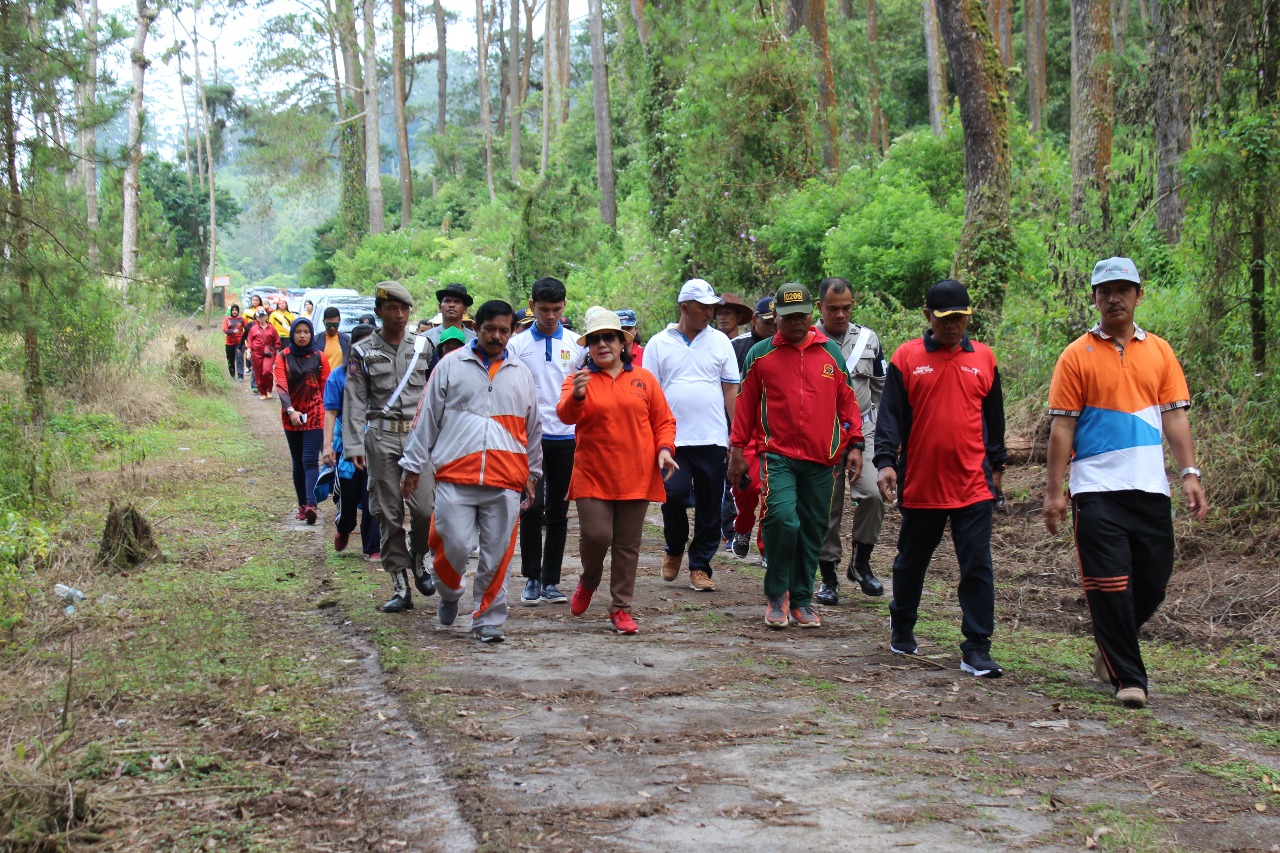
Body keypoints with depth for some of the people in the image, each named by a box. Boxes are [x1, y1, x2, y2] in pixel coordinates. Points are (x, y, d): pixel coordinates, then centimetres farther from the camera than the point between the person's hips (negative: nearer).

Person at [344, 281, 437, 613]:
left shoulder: (424, 346, 8)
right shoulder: (362, 352, 4)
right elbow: (355, 400, 2)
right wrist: (354, 445, -5)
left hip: (420, 435, 0)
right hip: (381, 439, 0)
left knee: (425, 508, -12)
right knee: (388, 514, 0)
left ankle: (418, 559, 18)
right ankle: (400, 587, 7)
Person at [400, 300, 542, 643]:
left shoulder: (521, 373, 16)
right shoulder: (451, 365, 7)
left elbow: (533, 428, 23)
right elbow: (427, 418, 9)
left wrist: (532, 474, 23)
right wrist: (414, 465, 7)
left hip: (505, 481, 2)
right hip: (455, 477, -2)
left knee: (496, 555, 1)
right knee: (454, 545, -8)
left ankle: (487, 620, 12)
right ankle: (449, 596, 22)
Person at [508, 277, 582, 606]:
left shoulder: (577, 345, 6)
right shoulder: (517, 345, 2)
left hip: (566, 438, 2)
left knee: (558, 513, 7)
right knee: (531, 507, -5)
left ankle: (551, 581, 14)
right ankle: (531, 579, 7)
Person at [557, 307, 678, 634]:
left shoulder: (643, 378, 7)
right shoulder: (579, 379, 2)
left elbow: (663, 420, 11)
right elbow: (565, 414, -17)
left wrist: (664, 448, -6)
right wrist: (576, 397, -38)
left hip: (637, 477, 2)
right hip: (593, 477, -2)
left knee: (627, 545, 4)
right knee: (596, 535, -11)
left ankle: (620, 608, 15)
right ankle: (588, 581, 21)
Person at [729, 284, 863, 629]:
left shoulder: (831, 352, 9)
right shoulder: (760, 354, 4)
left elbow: (846, 400, 14)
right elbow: (746, 404, 8)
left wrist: (854, 445, 8)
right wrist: (737, 448, 6)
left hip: (822, 459, 3)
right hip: (778, 455, -3)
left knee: (813, 530, 6)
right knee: (782, 519, -19)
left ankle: (801, 599, 19)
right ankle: (777, 594, 1)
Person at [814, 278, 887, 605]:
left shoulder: (868, 339, 9)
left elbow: (883, 388, 17)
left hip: (863, 431, 1)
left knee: (873, 494, -18)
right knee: (826, 508, 2)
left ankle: (861, 563, 1)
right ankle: (828, 578, 14)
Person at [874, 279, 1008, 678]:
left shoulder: (984, 359, 6)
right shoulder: (907, 358, 0)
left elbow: (994, 419, 15)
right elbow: (889, 415, -3)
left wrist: (996, 466, 19)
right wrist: (885, 461, -14)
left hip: (973, 484, 1)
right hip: (919, 484, -1)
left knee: (977, 567, -5)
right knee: (911, 562, 15)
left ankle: (977, 650, -2)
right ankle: (902, 626, 37)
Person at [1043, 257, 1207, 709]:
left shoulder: (1159, 351, 11)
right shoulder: (1077, 356, 1)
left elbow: (1174, 416, 9)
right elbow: (1062, 426, -1)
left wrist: (1190, 473, -2)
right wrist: (1054, 491, -5)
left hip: (1150, 486, 3)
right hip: (1097, 489, -3)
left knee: (1153, 582, 7)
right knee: (1110, 585, -5)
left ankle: (1112, 649, 30)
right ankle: (1127, 678, 4)